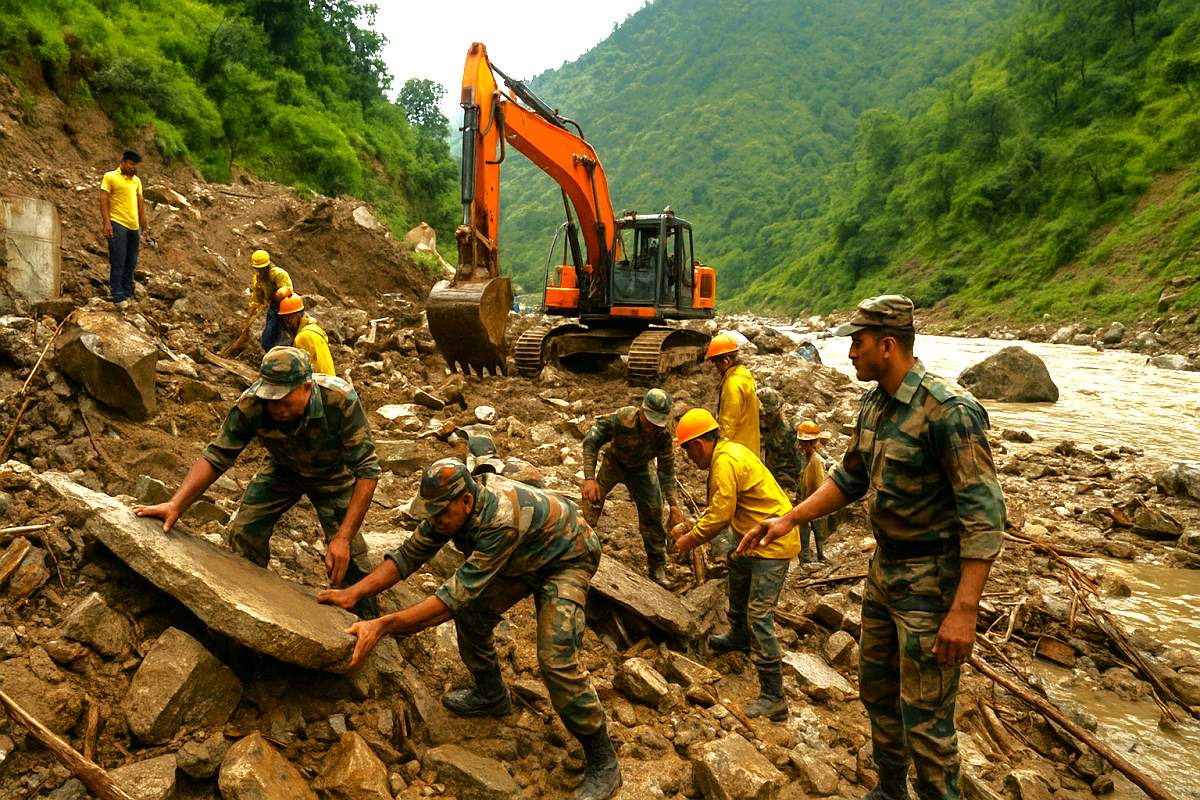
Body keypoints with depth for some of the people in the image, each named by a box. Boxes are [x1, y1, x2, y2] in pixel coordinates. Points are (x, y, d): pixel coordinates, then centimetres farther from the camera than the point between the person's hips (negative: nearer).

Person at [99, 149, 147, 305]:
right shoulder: (110, 177, 0)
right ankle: (118, 296, -3)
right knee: (118, 262, -6)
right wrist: (106, 222, -15)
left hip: (134, 227, 6)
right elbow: (103, 200, -6)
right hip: (117, 224, -6)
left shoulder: (136, 180, 17)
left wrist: (144, 225, 18)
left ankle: (128, 295, 14)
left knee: (131, 264, 8)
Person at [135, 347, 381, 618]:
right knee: (244, 534, -7)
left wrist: (343, 537, -39)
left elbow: (367, 470, -34)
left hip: (331, 473, -2)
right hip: (283, 470, 3)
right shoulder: (250, 405, -32)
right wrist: (176, 505, -33)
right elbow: (216, 456, -20)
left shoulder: (341, 402, -40)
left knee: (347, 554, -13)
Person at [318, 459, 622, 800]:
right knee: (471, 612, 2)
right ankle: (491, 695, 29)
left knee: (556, 657, -19)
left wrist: (382, 626, -43)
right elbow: (409, 555, -9)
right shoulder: (451, 505, -17)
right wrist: (353, 593, -20)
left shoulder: (503, 520, -41)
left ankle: (602, 763, -3)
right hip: (522, 559, 8)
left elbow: (455, 595, -40)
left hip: (567, 558, -8)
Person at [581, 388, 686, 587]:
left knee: (653, 513, -1)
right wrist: (589, 478, -40)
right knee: (592, 499, -13)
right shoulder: (621, 419, -38)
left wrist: (674, 504, -20)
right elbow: (591, 442, -29)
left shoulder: (664, 433, -30)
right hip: (613, 463, -1)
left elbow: (666, 470, -17)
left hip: (640, 469, 2)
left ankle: (657, 567, 16)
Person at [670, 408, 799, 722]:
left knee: (759, 616, -11)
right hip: (757, 539, 11)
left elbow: (720, 515, -22)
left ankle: (773, 698, -7)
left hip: (772, 543, -11)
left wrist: (691, 540, -8)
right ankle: (738, 635, 55)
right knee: (736, 571, 31)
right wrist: (690, 527, 13)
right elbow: (719, 507, 17)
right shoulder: (728, 451, 10)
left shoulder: (725, 462, -22)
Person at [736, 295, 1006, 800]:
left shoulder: (949, 409, -23)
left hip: (932, 579, -9)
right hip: (884, 568, 9)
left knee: (924, 720, 1)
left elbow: (984, 513, -25)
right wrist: (788, 519, 6)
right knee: (877, 691, 23)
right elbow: (850, 479, 14)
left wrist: (964, 609, -29)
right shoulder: (874, 404, 3)